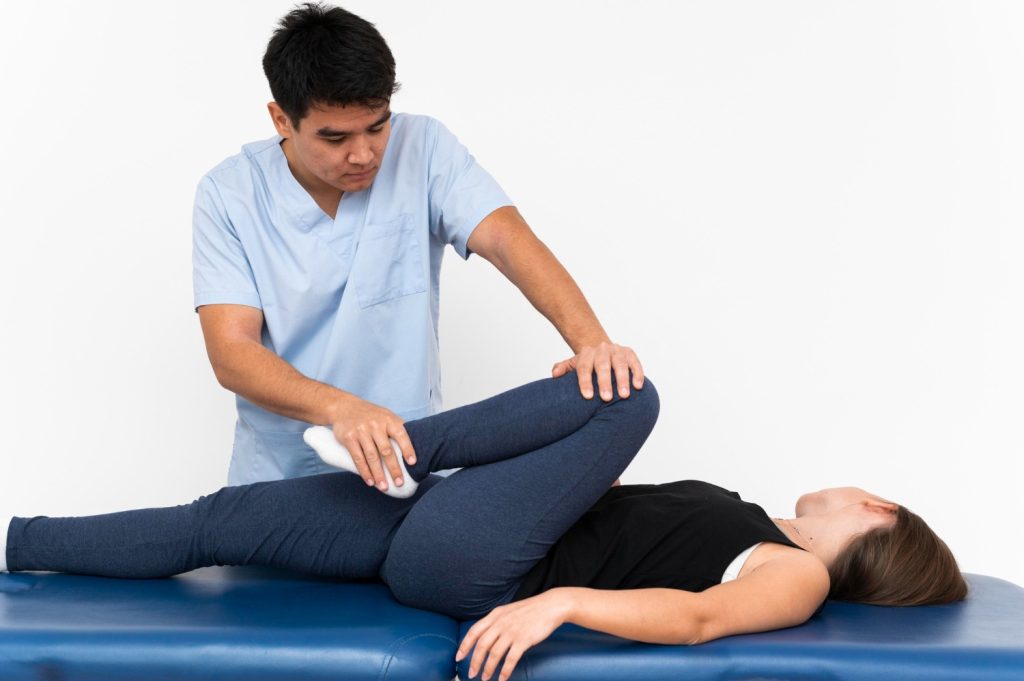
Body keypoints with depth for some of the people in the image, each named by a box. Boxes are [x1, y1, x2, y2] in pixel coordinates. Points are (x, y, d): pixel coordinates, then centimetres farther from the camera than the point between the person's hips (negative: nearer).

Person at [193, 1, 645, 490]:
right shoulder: (227, 196, -7)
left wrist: (590, 341, -35)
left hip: (406, 463, 2)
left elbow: (508, 239, -17)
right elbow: (231, 351, -13)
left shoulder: (423, 149, -5)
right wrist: (341, 407, -32)